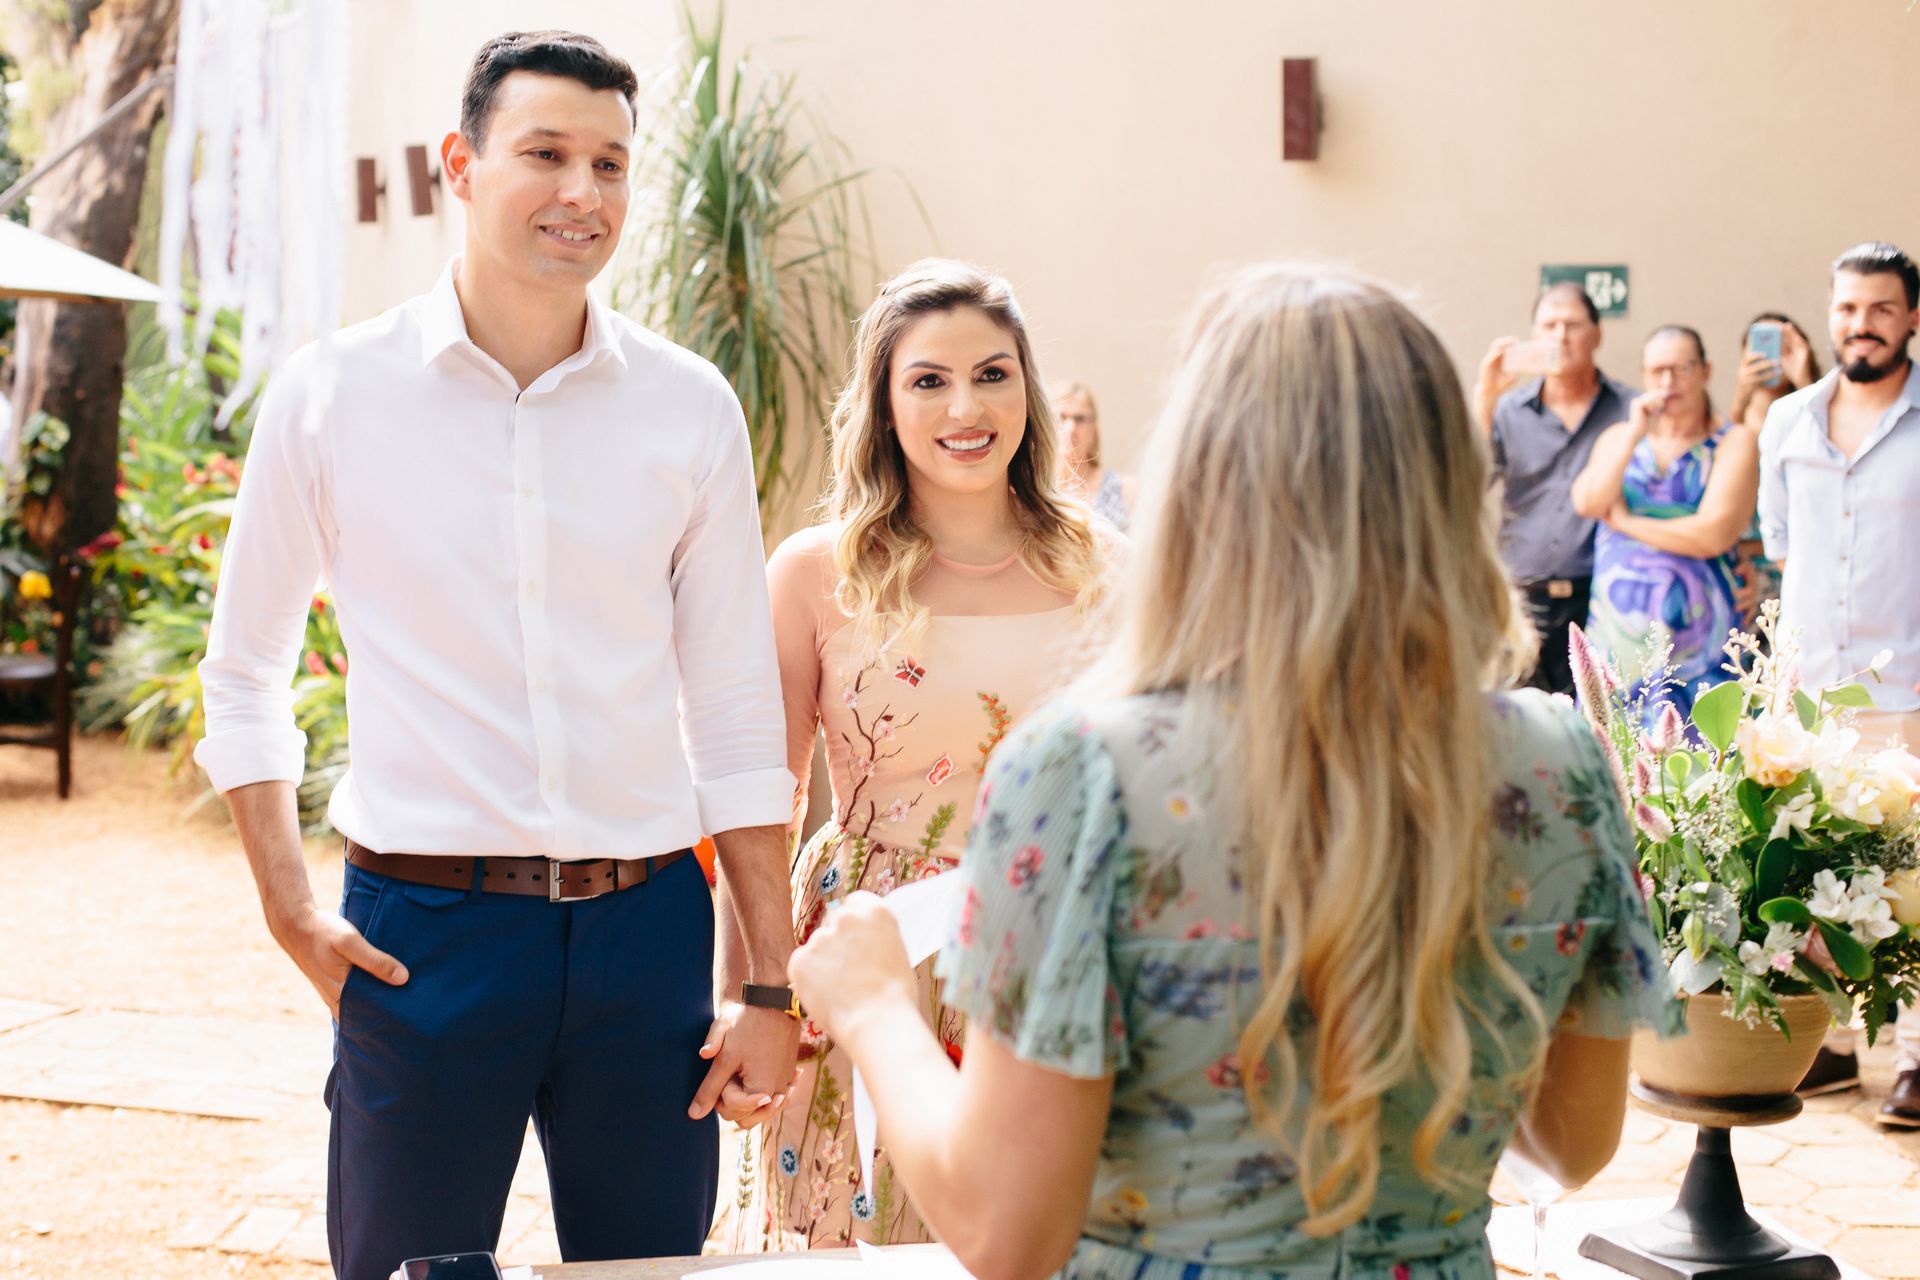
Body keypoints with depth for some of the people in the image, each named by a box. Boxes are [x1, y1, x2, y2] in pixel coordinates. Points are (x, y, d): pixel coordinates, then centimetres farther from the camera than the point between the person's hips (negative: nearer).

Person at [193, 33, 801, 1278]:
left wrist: (769, 987, 4)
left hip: (645, 923, 2)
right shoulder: (332, 393, -1)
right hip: (421, 929, -1)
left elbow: (739, 717, 6)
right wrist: (290, 909, -1)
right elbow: (245, 675, 10)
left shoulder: (690, 408, 3)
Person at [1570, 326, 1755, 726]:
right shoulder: (1618, 437, 15)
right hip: (1618, 635, 3)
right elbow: (1586, 503, -2)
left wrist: (1624, 520, -2)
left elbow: (1714, 534, -11)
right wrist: (1634, 434, -7)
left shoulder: (1733, 442, 2)